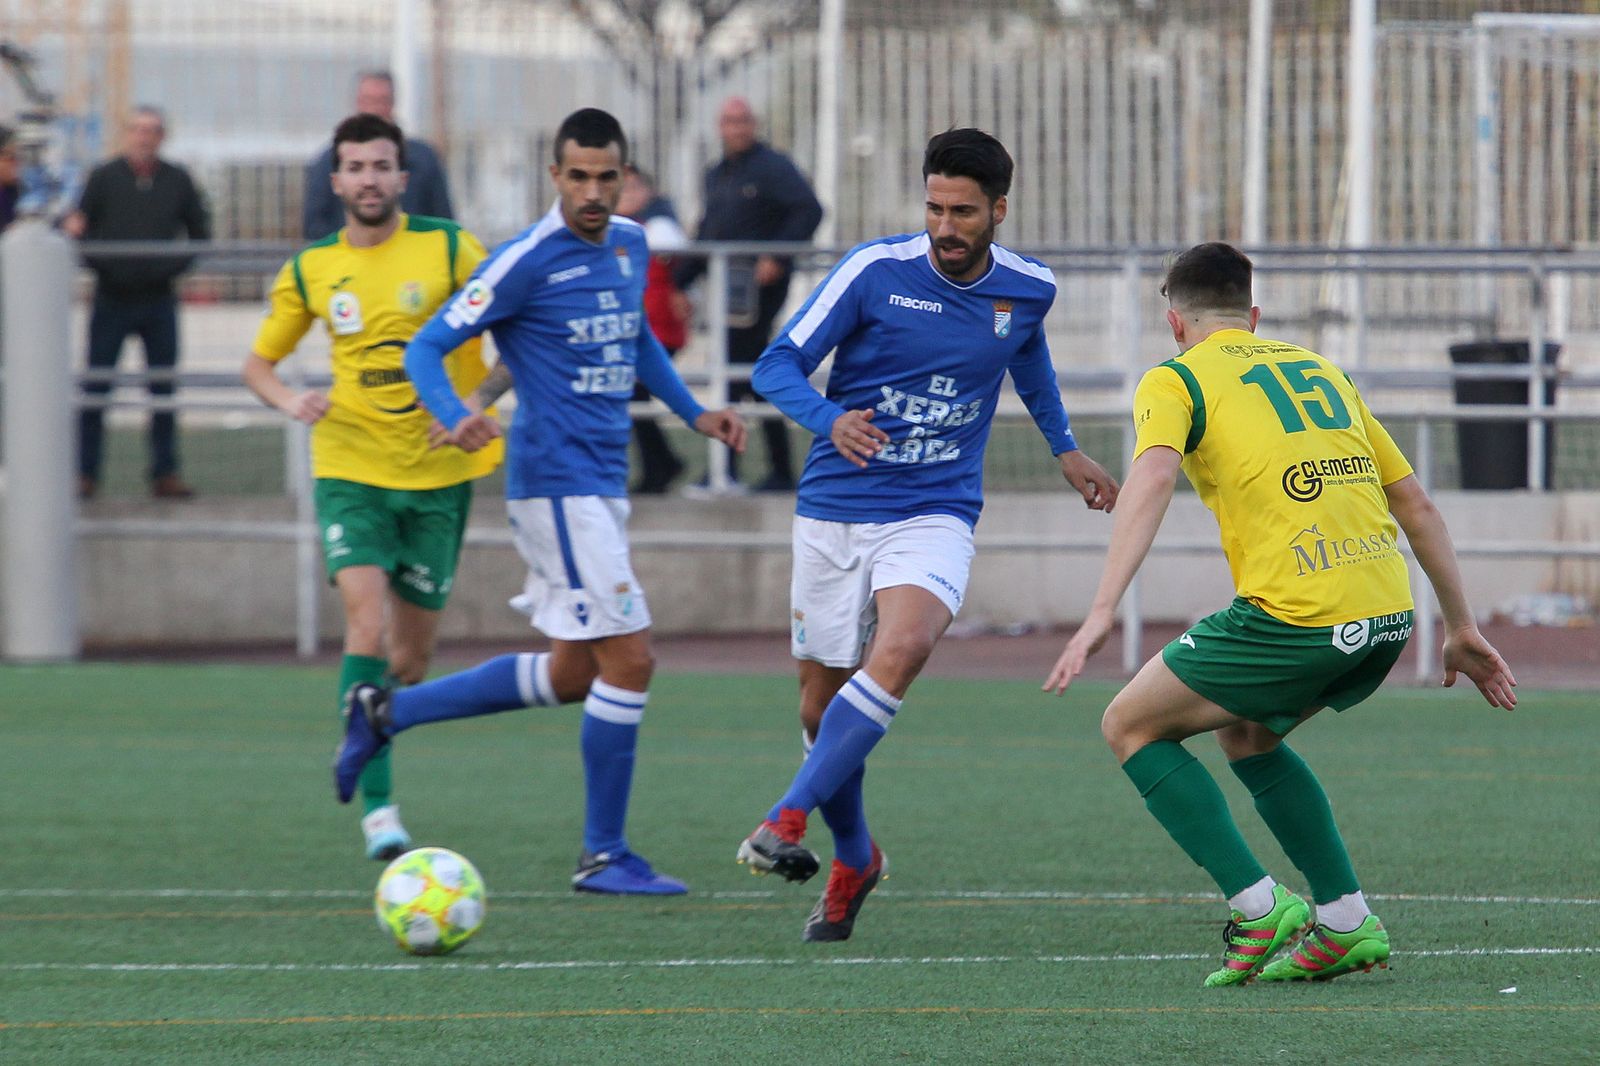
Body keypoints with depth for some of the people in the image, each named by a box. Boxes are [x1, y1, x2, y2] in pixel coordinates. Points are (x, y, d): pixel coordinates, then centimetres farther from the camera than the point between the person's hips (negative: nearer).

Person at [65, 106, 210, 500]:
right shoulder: (104, 177, 0)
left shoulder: (177, 181, 5)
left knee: (164, 387, 5)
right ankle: (86, 472, 4)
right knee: (96, 389, -2)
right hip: (112, 300, -2)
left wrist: (178, 265, -2)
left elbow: (199, 231, 12)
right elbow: (80, 225, -1)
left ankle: (165, 474, 12)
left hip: (158, 300, 2)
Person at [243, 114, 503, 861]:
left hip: (438, 470, 0)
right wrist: (290, 401, -7)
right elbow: (259, 362, 15)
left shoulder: (448, 250, -4)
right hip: (350, 468, 0)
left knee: (411, 654, 6)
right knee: (367, 617, -20)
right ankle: (378, 807, -21)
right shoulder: (310, 271, 4)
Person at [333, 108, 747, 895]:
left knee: (573, 673, 15)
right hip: (557, 482, -9)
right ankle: (603, 855, 0)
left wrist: (692, 414, 18)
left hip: (603, 484, 9)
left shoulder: (630, 246, 10)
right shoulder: (528, 260, -13)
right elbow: (426, 348, -11)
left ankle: (386, 713, 26)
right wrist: (455, 415, -29)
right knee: (629, 660, -11)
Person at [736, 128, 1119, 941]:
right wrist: (830, 419, -28)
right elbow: (777, 365, -9)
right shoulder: (876, 271, -10)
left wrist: (1064, 448, 32)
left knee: (903, 647, -30)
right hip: (834, 512, 0)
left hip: (935, 515, 0)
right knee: (822, 700, 5)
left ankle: (790, 818, -30)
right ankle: (853, 859, 30)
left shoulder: (1028, 290, 0)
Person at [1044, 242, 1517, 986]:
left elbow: (1153, 477, -15)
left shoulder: (1175, 379, 6)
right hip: (1387, 616, 7)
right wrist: (1463, 630, 27)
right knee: (1244, 731, 30)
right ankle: (1347, 924, 21)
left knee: (1132, 727, 11)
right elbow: (1417, 505, 23)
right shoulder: (1320, 369, 24)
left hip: (1296, 617, -7)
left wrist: (1102, 612, -23)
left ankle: (1261, 911, 0)